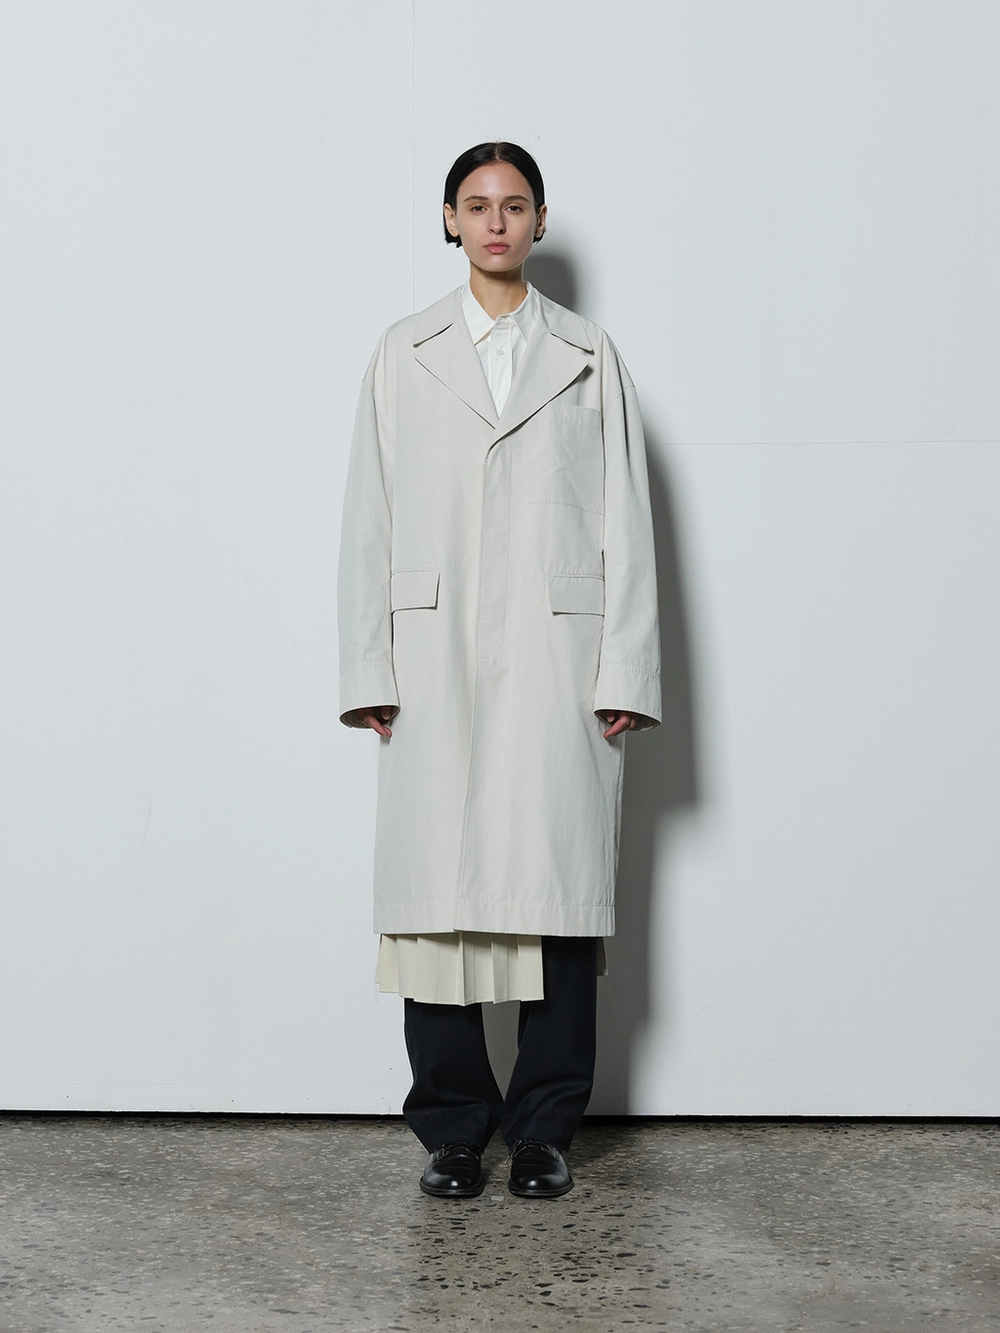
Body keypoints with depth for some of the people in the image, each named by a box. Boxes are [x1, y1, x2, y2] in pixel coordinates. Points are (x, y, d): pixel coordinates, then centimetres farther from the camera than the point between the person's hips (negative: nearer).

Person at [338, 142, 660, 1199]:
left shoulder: (590, 359, 11)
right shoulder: (402, 357, 12)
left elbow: (626, 524, 6)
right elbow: (369, 523, 8)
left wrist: (625, 674, -2)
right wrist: (369, 674, 0)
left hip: (558, 664, 0)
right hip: (436, 668, 0)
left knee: (556, 893, 0)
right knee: (438, 896, -1)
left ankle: (543, 1131, 12)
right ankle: (453, 1132, 13)